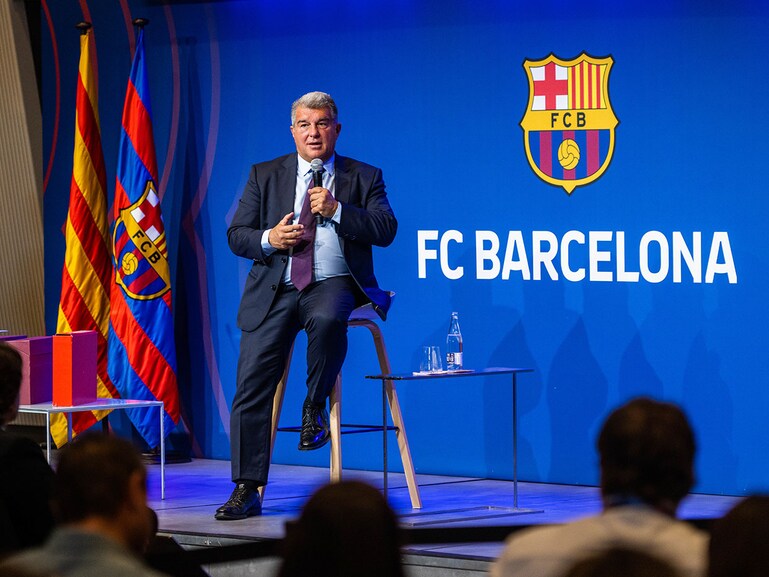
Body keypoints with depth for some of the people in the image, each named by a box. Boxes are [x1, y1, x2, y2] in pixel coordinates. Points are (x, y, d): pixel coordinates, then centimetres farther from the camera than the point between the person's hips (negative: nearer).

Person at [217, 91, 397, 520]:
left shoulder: (364, 178, 9)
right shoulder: (265, 176, 13)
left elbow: (386, 229, -4)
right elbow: (237, 235, 10)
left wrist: (336, 209, -15)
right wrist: (269, 239, -11)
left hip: (333, 284, -2)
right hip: (275, 290, 2)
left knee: (327, 319, -39)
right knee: (253, 382, -10)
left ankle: (315, 406, -13)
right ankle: (247, 490, -6)